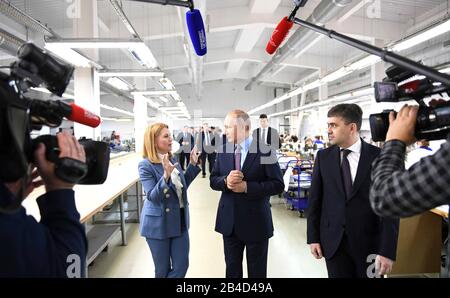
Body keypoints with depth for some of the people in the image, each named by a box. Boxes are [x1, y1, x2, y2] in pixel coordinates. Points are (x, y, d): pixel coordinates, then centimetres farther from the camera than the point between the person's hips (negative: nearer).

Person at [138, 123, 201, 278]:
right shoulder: (146, 165, -17)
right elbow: (152, 197, -23)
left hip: (179, 221, 6)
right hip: (159, 224, -6)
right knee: (163, 270, 12)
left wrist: (193, 165, 4)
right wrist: (166, 175, -37)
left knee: (182, 266, 10)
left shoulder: (172, 159, 2)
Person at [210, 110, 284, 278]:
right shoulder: (223, 150, 2)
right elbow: (213, 181, 5)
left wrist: (247, 187, -23)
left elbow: (278, 184, -14)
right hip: (229, 221, 4)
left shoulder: (265, 151, -12)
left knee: (257, 271, 16)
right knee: (232, 269, 19)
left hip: (256, 222, -4)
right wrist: (226, 181, -18)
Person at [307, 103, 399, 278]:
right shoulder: (323, 156, 0)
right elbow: (315, 199, 3)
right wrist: (313, 238, 1)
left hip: (369, 242, -1)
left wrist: (388, 251, -12)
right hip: (333, 242, 2)